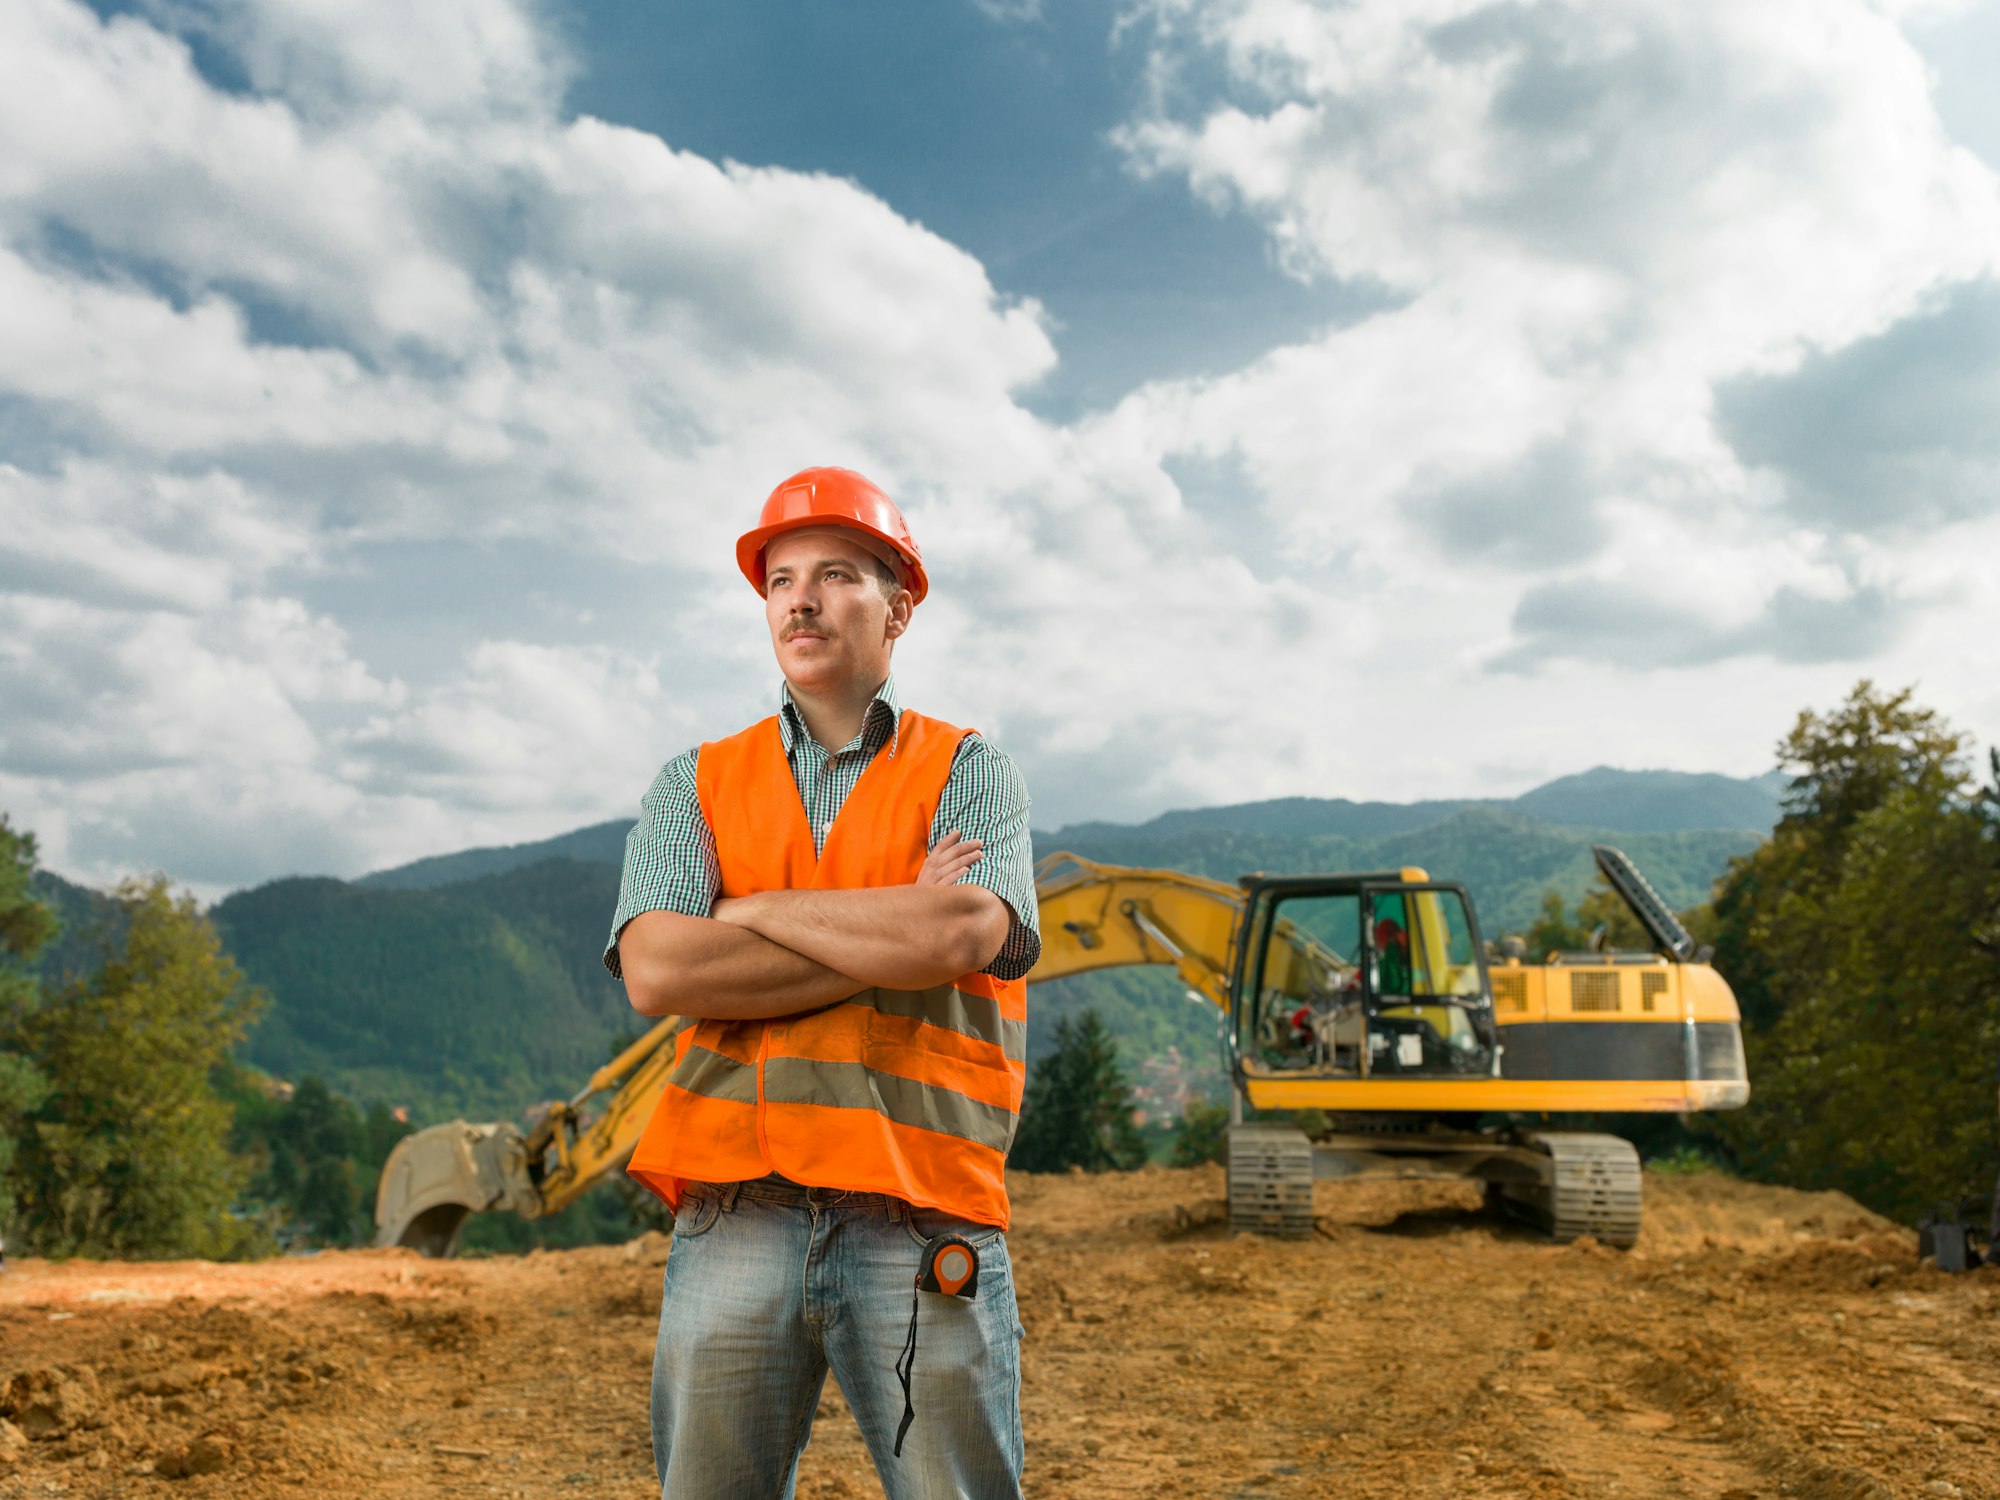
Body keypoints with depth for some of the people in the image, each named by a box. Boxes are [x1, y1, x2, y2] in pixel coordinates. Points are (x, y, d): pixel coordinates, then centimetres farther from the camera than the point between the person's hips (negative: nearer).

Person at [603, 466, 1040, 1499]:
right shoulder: (698, 784, 12)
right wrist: (899, 935, -7)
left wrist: (758, 911, -3)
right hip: (737, 1214, 2)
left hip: (923, 1227, -1)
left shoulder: (968, 772, 7)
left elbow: (962, 937, -13)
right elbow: (655, 973, -6)